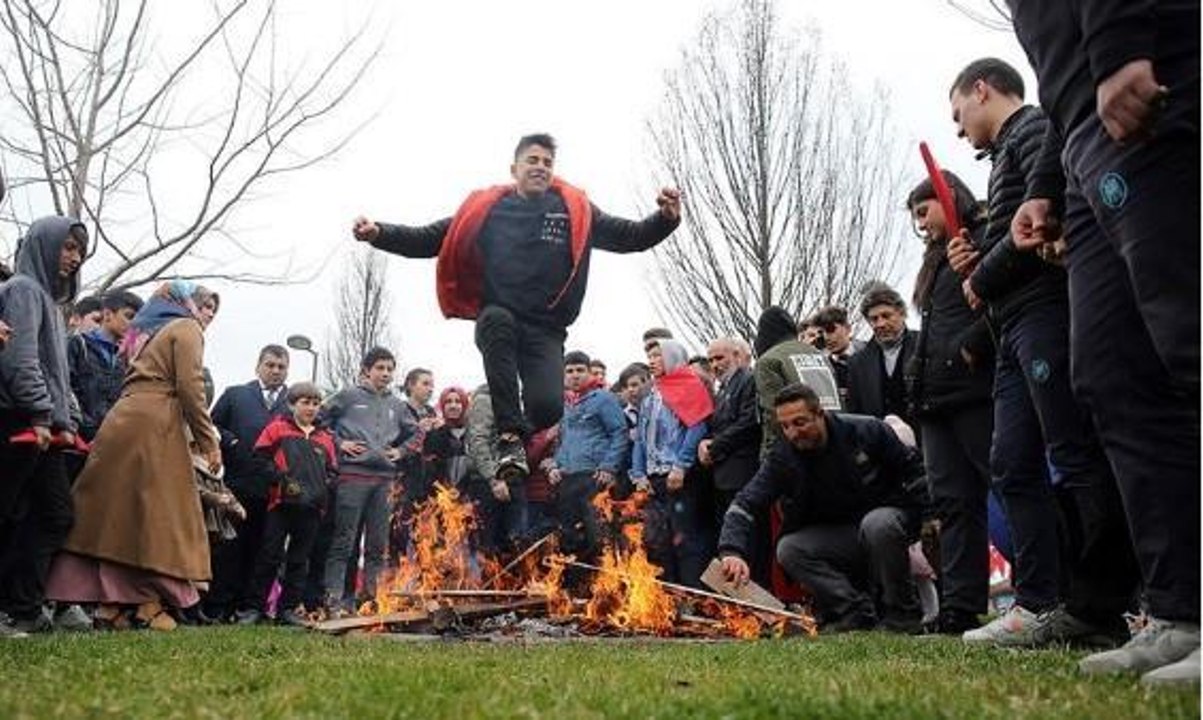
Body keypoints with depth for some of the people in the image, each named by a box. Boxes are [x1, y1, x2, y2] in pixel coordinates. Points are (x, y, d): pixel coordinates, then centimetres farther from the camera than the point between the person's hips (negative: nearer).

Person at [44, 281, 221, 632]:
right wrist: (209, 442, -7)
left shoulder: (153, 331, 29)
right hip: (152, 428, -8)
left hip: (123, 423, 8)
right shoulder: (186, 329, 3)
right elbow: (189, 387, -9)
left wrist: (191, 439, 19)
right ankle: (145, 605, -5)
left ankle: (113, 603, 6)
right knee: (153, 514, -5)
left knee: (116, 514, 5)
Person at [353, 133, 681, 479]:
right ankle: (510, 436, -29)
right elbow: (430, 239, 8)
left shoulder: (576, 210, 10)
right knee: (497, 318, -37)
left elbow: (629, 236, 8)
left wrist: (666, 219, -11)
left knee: (548, 406, -21)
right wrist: (379, 233, -5)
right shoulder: (485, 208, 8)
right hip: (497, 320, 0)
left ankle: (523, 430, 20)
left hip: (545, 330, 1)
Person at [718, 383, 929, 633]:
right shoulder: (783, 458, -11)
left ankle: (902, 615, -18)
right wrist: (732, 552, -38)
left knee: (878, 524, -37)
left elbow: (914, 469, -3)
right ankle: (858, 614, -18)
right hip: (838, 536, 3)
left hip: (887, 518, -3)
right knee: (788, 549, -21)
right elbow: (745, 504, -21)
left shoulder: (866, 431, -16)